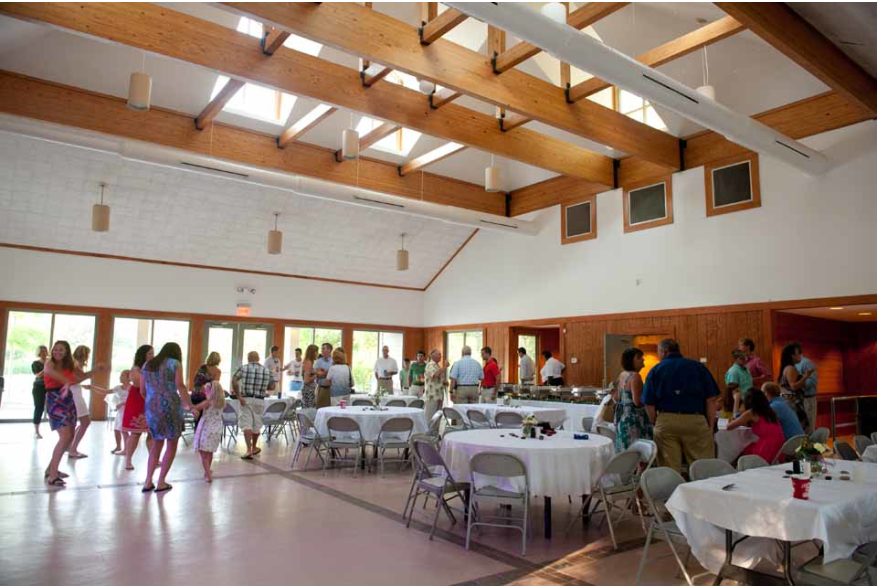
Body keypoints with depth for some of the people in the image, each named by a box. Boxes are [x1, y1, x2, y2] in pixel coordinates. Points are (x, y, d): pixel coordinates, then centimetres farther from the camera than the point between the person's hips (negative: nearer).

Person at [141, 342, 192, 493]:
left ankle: (148, 482, 13)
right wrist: (190, 406, -12)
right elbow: (180, 386, -10)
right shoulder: (175, 364, 3)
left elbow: (143, 391, 18)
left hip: (151, 408, 5)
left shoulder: (147, 365, 18)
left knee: (157, 443, 19)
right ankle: (161, 482, 8)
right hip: (170, 406, -5)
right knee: (172, 445, 8)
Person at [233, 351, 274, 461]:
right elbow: (272, 387, 4)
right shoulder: (266, 370, 5)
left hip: (246, 399, -2)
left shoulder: (243, 368, 0)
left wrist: (238, 396, -9)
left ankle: (249, 450, -16)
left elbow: (234, 382, -12)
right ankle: (254, 448, 32)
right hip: (259, 400, 2)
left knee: (246, 424, -4)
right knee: (257, 424, 16)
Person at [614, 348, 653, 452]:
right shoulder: (635, 376, -14)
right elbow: (637, 401, -20)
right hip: (633, 419, -9)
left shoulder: (622, 375, 12)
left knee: (625, 452, 12)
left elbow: (616, 398, 18)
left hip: (622, 417, 9)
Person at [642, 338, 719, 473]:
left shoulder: (655, 370, 9)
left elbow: (649, 404, 3)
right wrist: (710, 427, 6)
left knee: (669, 472, 5)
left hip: (666, 421, 0)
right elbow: (711, 399, 3)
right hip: (695, 421, 0)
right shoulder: (699, 367, 11)